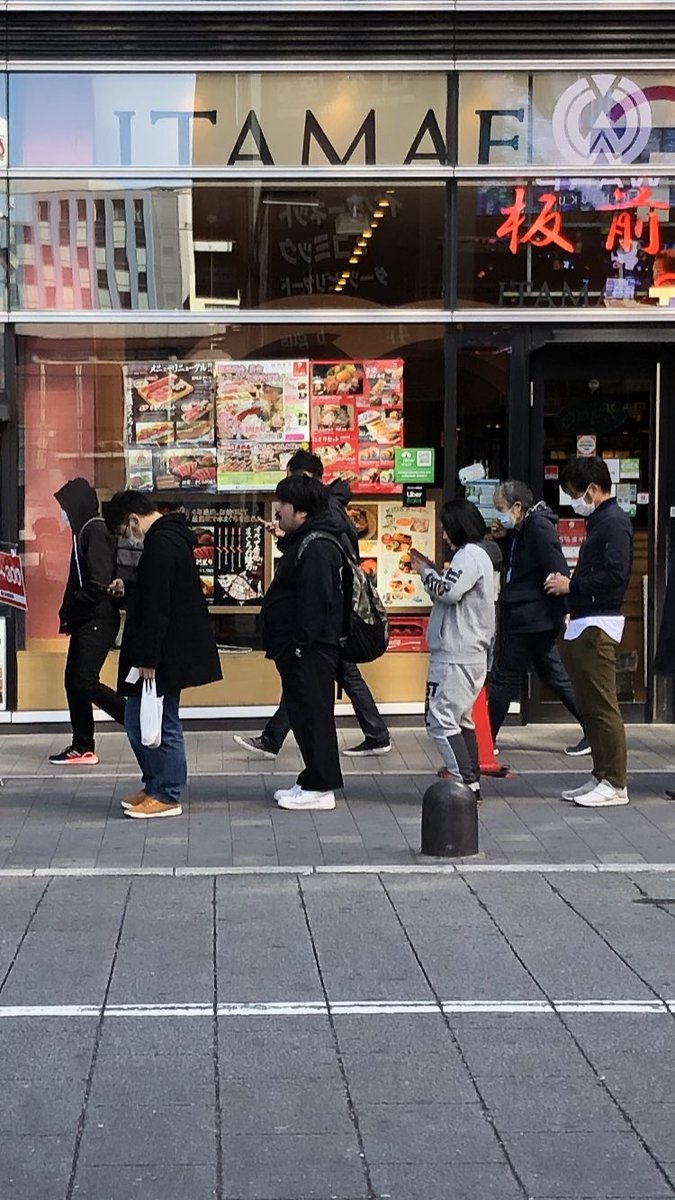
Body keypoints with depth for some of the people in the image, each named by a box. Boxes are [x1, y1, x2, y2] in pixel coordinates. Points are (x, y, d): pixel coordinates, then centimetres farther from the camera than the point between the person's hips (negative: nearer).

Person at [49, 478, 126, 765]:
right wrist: (69, 615, 10)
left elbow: (100, 584, -22)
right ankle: (83, 747, 14)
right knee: (74, 682, 9)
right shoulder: (85, 530, 15)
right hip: (86, 622, 10)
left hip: (97, 621, -10)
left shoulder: (95, 531, -14)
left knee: (86, 683, -12)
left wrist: (70, 610, -13)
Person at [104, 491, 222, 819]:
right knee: (139, 722, 15)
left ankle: (167, 796, 7)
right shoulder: (172, 537, 14)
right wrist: (129, 589, 20)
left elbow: (156, 608, -23)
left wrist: (148, 658, -22)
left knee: (162, 724, -1)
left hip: (165, 653, -10)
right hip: (172, 651, 10)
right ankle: (155, 787, 23)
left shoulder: (161, 544, -19)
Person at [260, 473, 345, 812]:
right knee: (304, 715, 15)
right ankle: (313, 781, 22)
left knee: (313, 715, -5)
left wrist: (301, 643, -23)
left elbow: (316, 600, -24)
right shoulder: (305, 541, 17)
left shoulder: (317, 547, -17)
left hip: (309, 651, -11)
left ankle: (320, 787, 0)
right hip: (298, 648, 11)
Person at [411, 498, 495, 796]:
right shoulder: (475, 554, 20)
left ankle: (466, 782, -13)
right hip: (470, 654, 11)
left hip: (457, 657, -11)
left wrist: (426, 572, -7)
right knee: (461, 719, 16)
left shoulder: (470, 554, -13)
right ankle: (472, 781, 20)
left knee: (441, 719, -12)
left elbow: (448, 591, -24)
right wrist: (431, 570, 13)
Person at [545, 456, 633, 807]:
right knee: (588, 706, 13)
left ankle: (615, 784, -3)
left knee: (602, 706, -8)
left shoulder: (614, 522, -12)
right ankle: (601, 775, 19)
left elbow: (615, 575, -22)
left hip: (598, 626, -11)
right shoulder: (599, 521, 19)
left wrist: (571, 585, -14)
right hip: (582, 625, 11)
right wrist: (569, 583, 7)